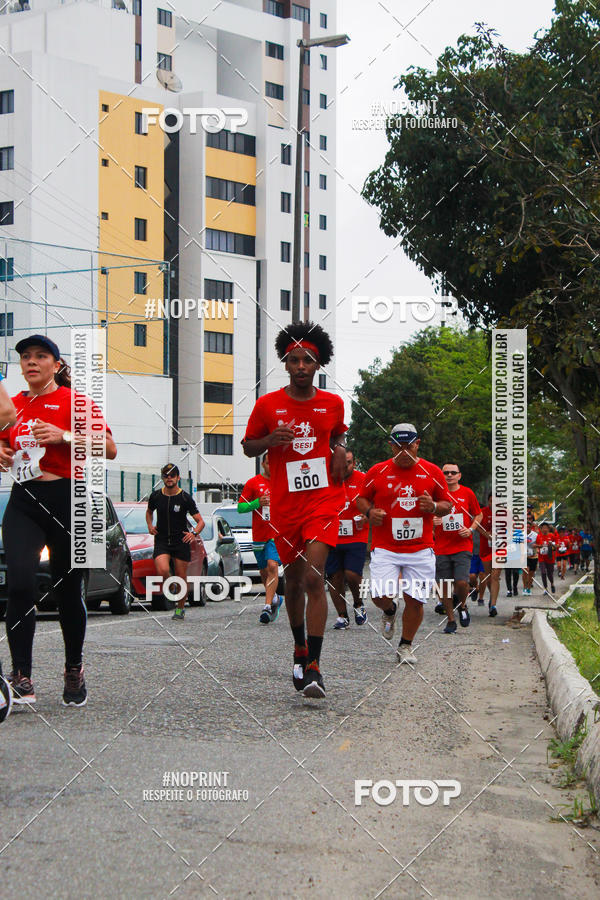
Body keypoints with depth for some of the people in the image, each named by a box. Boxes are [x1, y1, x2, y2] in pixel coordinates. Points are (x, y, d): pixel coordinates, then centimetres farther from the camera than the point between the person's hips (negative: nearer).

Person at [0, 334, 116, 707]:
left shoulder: (75, 401, -2)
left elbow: (109, 449, -10)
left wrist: (64, 436, -21)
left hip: (67, 501, -3)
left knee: (68, 589, 5)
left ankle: (75, 671, 26)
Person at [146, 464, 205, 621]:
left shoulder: (185, 498, -5)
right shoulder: (156, 496, 3)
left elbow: (200, 521, -3)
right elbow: (149, 511, 26)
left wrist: (194, 533, -22)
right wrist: (150, 525, 7)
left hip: (181, 542, -1)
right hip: (161, 541, 1)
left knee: (181, 577, 3)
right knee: (162, 571, -22)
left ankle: (180, 609, 22)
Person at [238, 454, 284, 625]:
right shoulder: (253, 483, 4)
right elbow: (240, 507, 3)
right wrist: (257, 503, -13)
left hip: (278, 534, -2)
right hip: (259, 535, 2)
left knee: (272, 566, -20)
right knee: (264, 572, 12)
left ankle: (268, 606, -24)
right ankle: (275, 599, 37)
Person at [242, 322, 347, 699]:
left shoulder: (333, 404, 5)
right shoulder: (267, 405, 1)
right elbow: (248, 446, 10)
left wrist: (340, 451, 2)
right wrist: (270, 440, -11)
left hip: (324, 499, -1)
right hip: (285, 505, 1)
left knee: (314, 577, -16)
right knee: (293, 578, 13)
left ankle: (313, 667, -16)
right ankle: (300, 648, 37)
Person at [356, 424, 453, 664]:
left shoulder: (432, 472, 4)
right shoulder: (377, 472, 3)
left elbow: (448, 504, 12)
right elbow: (362, 498, 14)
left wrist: (434, 507, -10)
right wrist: (369, 511, -7)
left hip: (420, 549, 1)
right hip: (385, 547, -1)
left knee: (415, 599, -2)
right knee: (381, 595, -14)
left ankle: (405, 647, 18)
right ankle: (389, 611, 23)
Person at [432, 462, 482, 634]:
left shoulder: (467, 493, 4)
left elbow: (478, 515, 15)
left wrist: (470, 529, -3)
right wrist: (432, 521, -9)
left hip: (463, 547, -1)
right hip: (441, 547, 1)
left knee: (461, 582, -14)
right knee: (445, 586, 1)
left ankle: (463, 607, 17)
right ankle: (451, 621, 16)